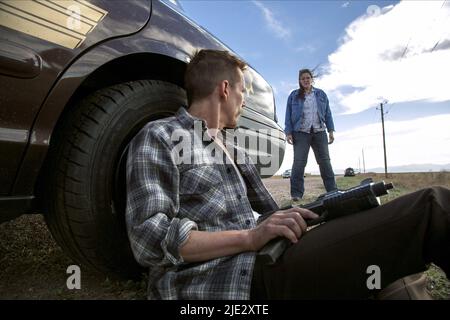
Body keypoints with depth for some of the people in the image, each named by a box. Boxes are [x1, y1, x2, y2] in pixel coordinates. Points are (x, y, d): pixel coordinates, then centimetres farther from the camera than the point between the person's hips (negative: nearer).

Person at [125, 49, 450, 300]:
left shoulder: (233, 151, 22)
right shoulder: (159, 137, -1)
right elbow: (150, 238, -12)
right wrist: (251, 237, -19)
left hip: (257, 262, 8)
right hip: (209, 281, -7)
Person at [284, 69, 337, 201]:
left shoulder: (321, 94, 15)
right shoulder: (294, 95, 9)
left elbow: (328, 113, 14)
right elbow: (288, 115, 4)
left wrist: (331, 130, 6)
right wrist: (288, 132, -5)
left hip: (319, 132, 3)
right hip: (301, 133, -2)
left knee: (325, 161, 3)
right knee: (299, 163, -8)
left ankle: (332, 191, 10)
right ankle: (296, 193, -4)